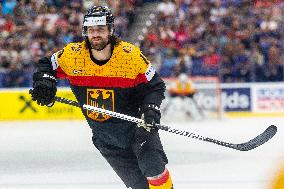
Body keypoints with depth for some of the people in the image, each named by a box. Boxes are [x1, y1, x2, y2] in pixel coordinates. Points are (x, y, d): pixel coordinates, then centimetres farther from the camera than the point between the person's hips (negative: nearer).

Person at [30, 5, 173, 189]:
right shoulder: (73, 55, -10)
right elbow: (47, 64, 7)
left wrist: (151, 110, -23)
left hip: (135, 124, -2)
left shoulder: (131, 55, -15)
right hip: (104, 135, 2)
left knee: (153, 165, -24)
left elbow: (154, 86, -7)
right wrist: (44, 81, -13)